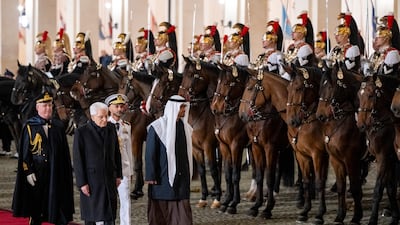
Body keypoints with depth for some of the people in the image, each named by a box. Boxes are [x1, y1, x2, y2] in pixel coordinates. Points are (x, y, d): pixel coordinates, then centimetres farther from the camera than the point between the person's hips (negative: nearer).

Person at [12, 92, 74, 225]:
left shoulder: (58, 126, 7)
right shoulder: (30, 127, -2)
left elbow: (65, 152, 9)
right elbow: (24, 152, -3)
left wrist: (67, 173, 5)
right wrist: (28, 172, -12)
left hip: (56, 173, 3)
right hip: (37, 173, -3)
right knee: (36, 213, 4)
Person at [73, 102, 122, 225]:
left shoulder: (111, 128, 5)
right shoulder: (81, 132, -9)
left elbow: (116, 153, 14)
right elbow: (78, 160, -9)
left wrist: (118, 175, 11)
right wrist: (82, 183, -11)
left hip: (109, 179, 4)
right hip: (91, 181, -4)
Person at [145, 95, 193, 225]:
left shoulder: (185, 127, 8)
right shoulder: (158, 127, -10)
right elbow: (150, 154, -9)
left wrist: (189, 173, 14)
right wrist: (151, 176, -13)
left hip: (181, 177, 5)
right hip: (163, 177, -5)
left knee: (183, 210, -1)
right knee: (160, 209, 5)